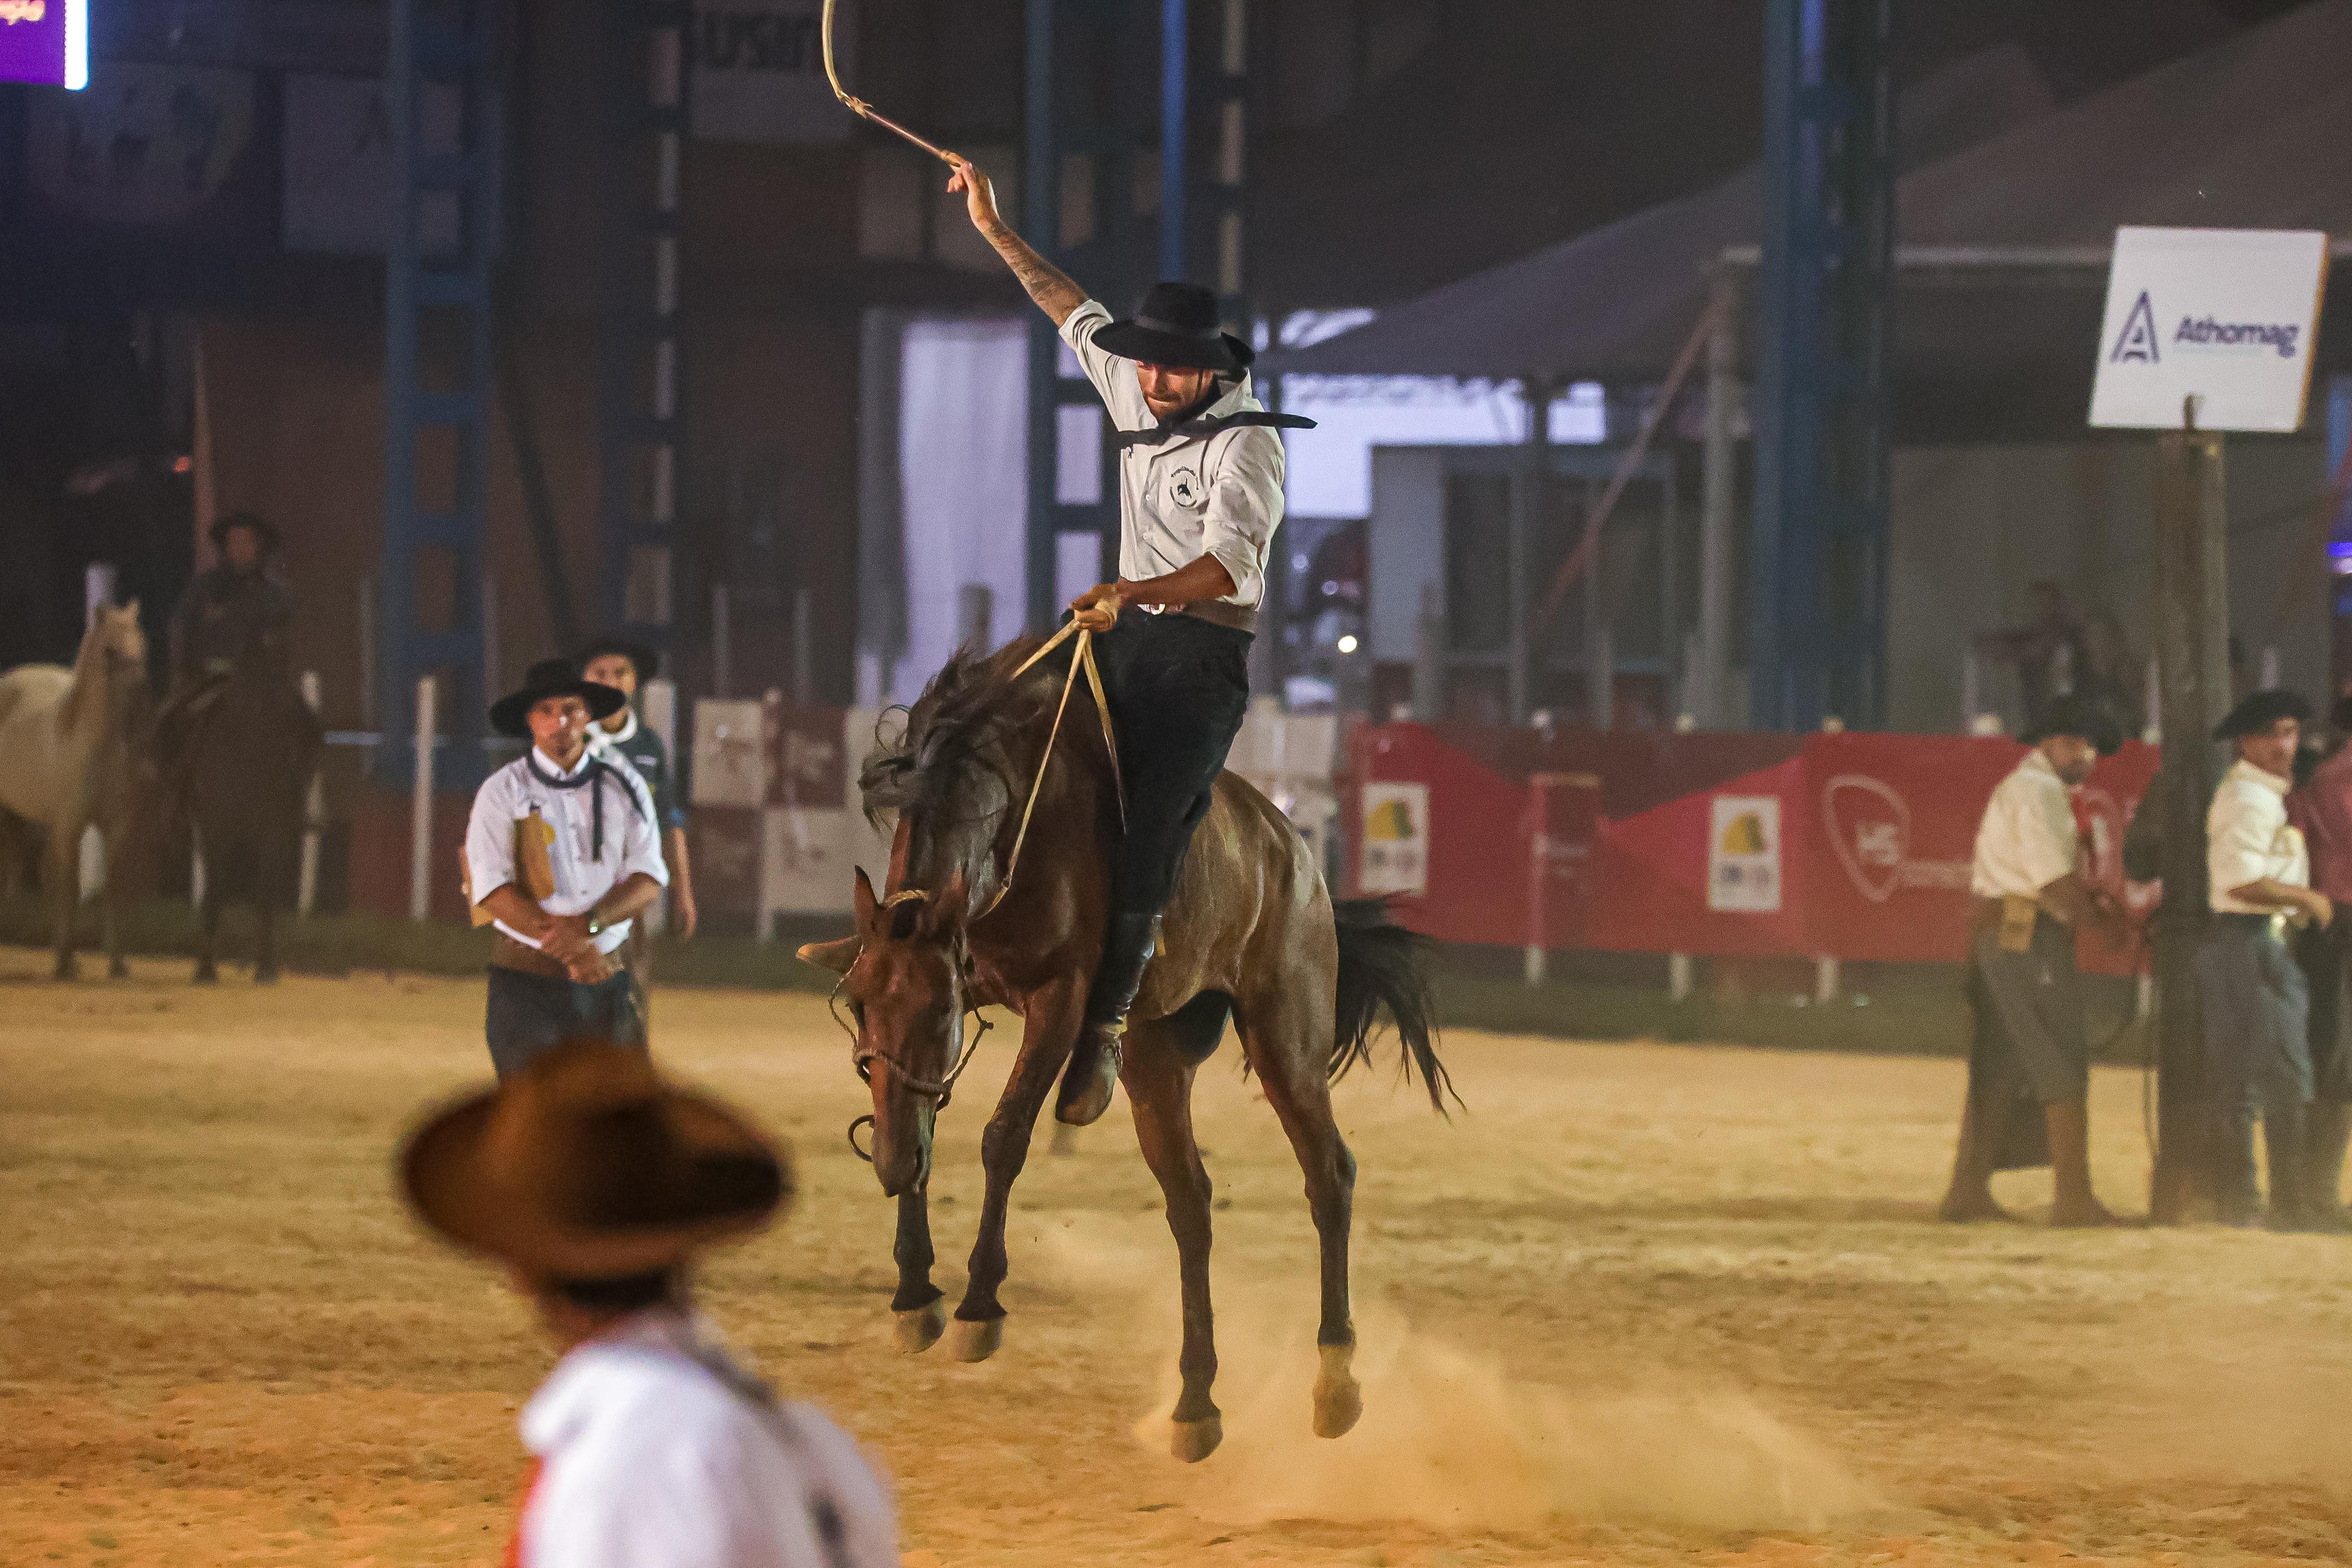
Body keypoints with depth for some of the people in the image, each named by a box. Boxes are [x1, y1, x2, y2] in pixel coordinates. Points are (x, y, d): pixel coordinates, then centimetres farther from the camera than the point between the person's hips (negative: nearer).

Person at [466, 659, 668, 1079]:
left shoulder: (623, 787, 10)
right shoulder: (502, 792, 2)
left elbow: (649, 879, 3)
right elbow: (492, 889, -8)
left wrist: (587, 925, -16)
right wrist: (566, 948, -16)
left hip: (607, 977, 3)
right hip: (526, 980, -3)